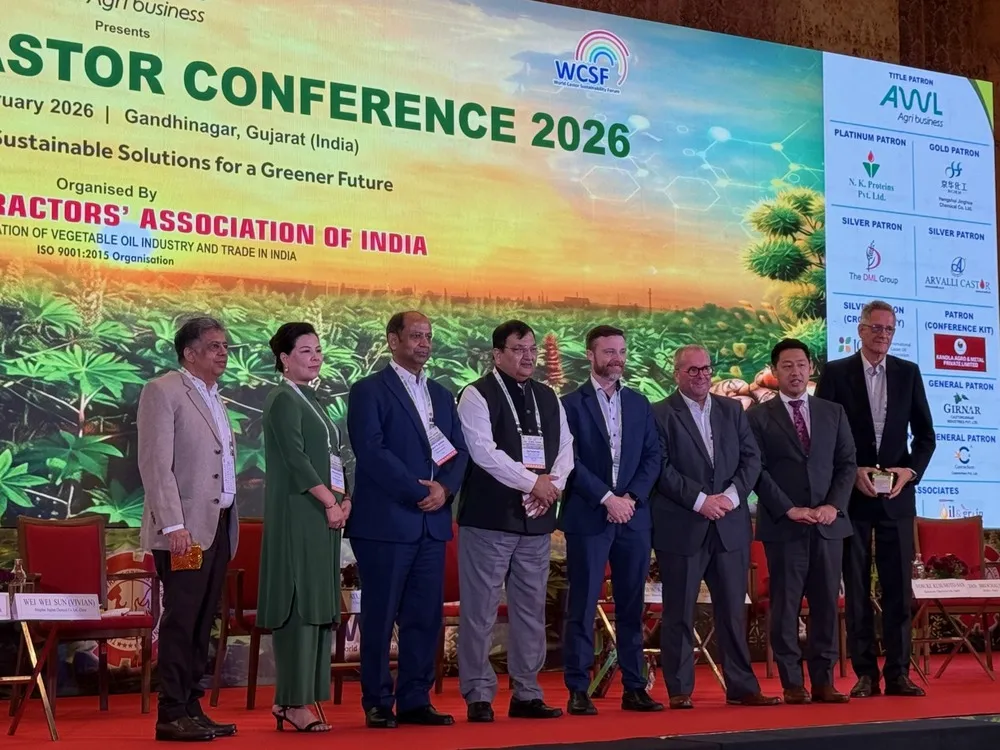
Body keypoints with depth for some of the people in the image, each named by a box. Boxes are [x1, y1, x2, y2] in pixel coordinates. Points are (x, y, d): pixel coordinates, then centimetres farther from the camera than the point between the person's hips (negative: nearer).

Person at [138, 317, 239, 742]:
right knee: (180, 620, -7)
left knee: (203, 622, 9)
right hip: (185, 529, -8)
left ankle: (191, 707, 14)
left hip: (219, 526, 8)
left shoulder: (214, 398, 20)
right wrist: (174, 525, -20)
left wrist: (229, 524, 13)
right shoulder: (163, 392, -6)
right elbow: (155, 464, -13)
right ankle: (171, 715, -2)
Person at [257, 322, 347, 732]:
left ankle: (292, 698, 12)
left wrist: (345, 499, 4)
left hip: (324, 514, 9)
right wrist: (331, 502, -14)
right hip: (298, 514, -9)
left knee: (318, 605, 7)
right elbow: (295, 459, -16)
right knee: (299, 603, -8)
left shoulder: (312, 400, 19)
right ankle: (293, 702, -4)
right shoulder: (283, 400, -7)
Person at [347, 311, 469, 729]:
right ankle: (377, 704, 7)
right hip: (386, 522, -6)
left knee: (426, 616, 6)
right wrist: (419, 491, -14)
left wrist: (445, 488, -6)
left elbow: (459, 451, 14)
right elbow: (371, 451, -13)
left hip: (433, 523, 6)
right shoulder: (370, 391, -2)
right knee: (380, 617, -1)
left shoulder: (442, 396, 18)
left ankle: (415, 701, 14)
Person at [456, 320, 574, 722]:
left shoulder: (548, 397, 15)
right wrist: (533, 482, -15)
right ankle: (478, 695, 6)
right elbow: (483, 451, -16)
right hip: (489, 518, -6)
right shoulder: (478, 396, -5)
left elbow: (565, 448, 12)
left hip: (537, 519, 6)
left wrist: (553, 485, -6)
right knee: (480, 610, -3)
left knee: (531, 609, 10)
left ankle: (527, 693, 19)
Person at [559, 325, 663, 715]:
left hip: (634, 516, 4)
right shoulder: (571, 404, 0)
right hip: (587, 518, -4)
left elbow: (653, 456, 8)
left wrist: (632, 497, -6)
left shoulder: (639, 404, 13)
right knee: (582, 607, -1)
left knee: (632, 606, 7)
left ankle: (634, 687, 13)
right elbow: (571, 462, -7)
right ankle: (578, 691, 3)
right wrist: (607, 499, -13)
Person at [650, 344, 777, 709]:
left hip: (730, 525, 4)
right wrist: (700, 500, -15)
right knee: (679, 613, 2)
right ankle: (679, 690, 10)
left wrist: (731, 495, -8)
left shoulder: (732, 410, 13)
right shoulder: (660, 414, -2)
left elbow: (751, 458, 7)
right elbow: (661, 469, -10)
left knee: (733, 610, 8)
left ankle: (741, 686, 15)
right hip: (681, 528, -4)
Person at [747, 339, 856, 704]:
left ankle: (823, 681, 8)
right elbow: (757, 469, -3)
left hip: (828, 523, 3)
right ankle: (793, 683, 4)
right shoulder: (759, 416, 4)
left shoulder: (834, 412, 13)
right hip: (783, 525, -3)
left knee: (827, 604, 3)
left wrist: (834, 506, -5)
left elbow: (847, 464, 9)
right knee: (785, 606, -1)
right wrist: (789, 509, -12)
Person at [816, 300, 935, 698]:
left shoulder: (908, 373, 8)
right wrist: (852, 472, -11)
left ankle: (898, 673, 8)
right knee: (857, 587, 2)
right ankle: (866, 674, 7)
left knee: (899, 586, 2)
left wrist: (911, 471, -6)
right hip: (852, 494, -2)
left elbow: (925, 433, 10)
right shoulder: (836, 373, 0)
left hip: (897, 495, 2)